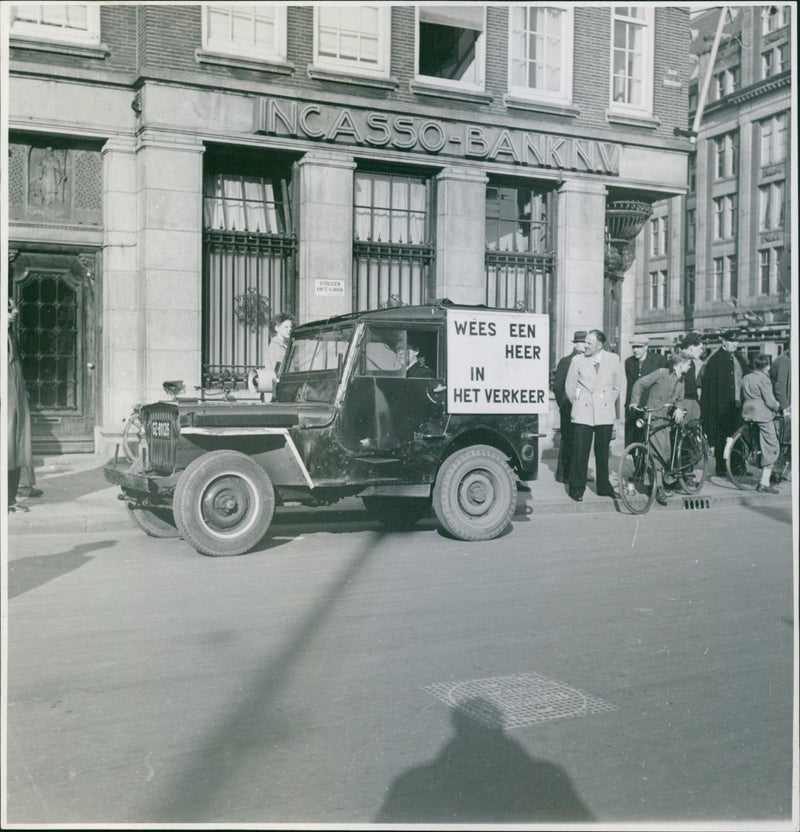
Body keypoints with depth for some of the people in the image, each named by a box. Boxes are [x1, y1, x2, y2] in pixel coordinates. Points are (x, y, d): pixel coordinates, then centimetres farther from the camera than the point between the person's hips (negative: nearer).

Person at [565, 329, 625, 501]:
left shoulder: (613, 359, 4)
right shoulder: (577, 360, 3)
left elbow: (620, 386, 13)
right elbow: (569, 387, 11)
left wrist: (615, 407, 14)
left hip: (605, 414, 1)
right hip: (583, 413, -1)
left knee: (603, 452, 7)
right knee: (579, 452, -3)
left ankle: (604, 487, 21)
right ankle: (576, 488, 8)